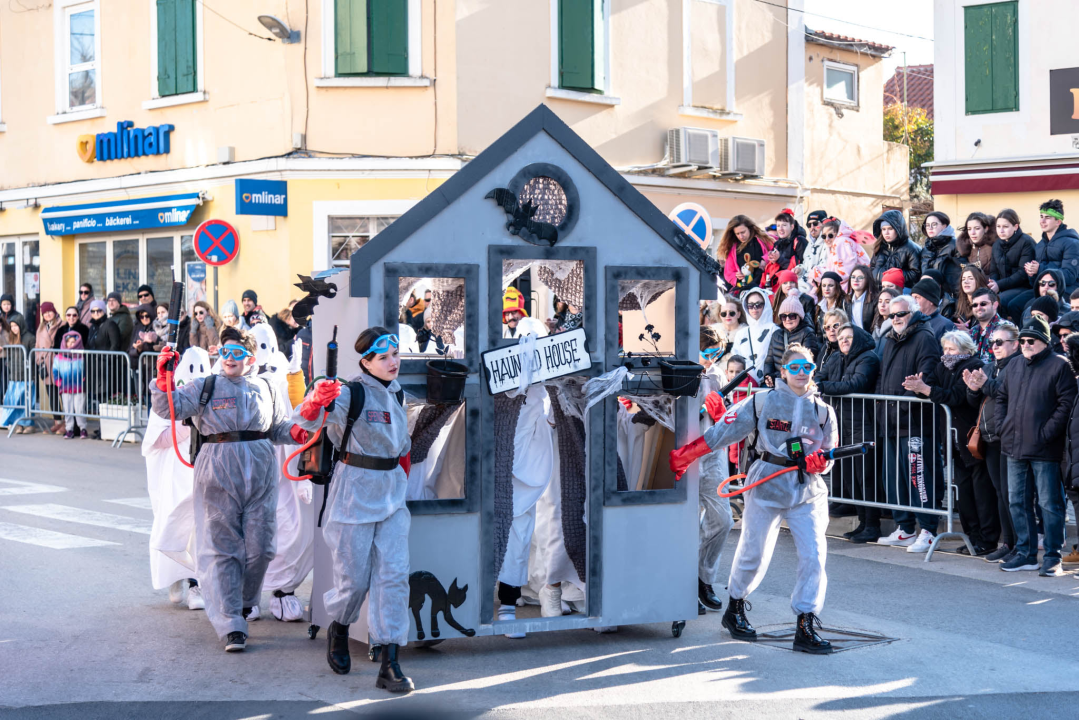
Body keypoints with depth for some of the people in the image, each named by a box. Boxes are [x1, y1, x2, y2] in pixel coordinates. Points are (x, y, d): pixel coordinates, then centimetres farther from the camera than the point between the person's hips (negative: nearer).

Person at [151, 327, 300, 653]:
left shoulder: (266, 390, 14)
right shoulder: (205, 387, 5)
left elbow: (279, 428, 19)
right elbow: (170, 408, -7)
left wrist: (298, 431, -2)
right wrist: (164, 378, -22)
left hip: (261, 474, 3)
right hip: (218, 473, -3)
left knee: (260, 548, 5)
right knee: (221, 549, -4)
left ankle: (243, 604, 31)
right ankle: (231, 626, -2)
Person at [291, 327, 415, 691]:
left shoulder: (396, 395, 9)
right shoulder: (350, 394, -13)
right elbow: (305, 419, -30)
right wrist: (315, 402, -51)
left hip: (392, 494, 6)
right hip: (354, 493, -5)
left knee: (395, 576, -4)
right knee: (354, 577, 3)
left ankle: (389, 666, -4)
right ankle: (339, 630, 36)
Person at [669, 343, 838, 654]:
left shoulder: (823, 411, 9)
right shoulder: (764, 401, -1)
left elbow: (828, 457, 13)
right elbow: (724, 431, -2)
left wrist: (818, 463, -11)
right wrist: (685, 455, -7)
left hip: (808, 492, 3)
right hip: (767, 487, -3)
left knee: (814, 555, -9)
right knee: (754, 553, 5)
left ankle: (805, 628, -2)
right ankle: (735, 610, 30)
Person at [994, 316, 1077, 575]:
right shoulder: (1014, 366, 15)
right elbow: (1001, 397, 23)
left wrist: (1045, 433, -16)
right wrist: (1003, 427, 9)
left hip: (1044, 450, -7)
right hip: (1015, 448, 7)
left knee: (1049, 504, -2)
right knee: (1018, 502, 11)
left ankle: (1053, 557, 5)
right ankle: (1025, 553, 20)